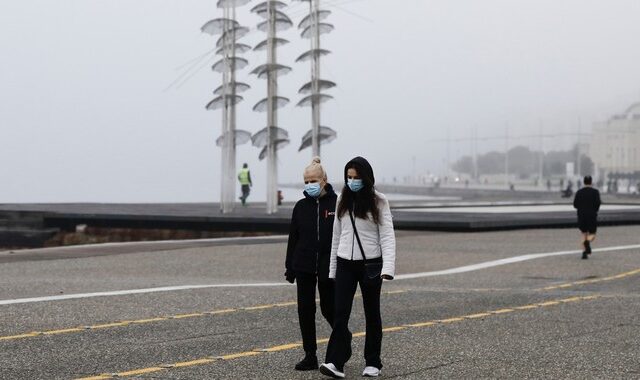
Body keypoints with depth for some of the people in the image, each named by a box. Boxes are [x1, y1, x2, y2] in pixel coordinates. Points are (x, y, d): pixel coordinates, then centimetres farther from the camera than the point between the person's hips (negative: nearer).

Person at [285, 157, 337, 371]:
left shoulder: (336, 204, -5)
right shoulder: (301, 206, 5)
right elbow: (293, 238, 9)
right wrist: (289, 267, 6)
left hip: (328, 266, -3)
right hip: (304, 267, 3)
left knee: (328, 308, 3)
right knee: (305, 309, 2)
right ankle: (310, 356, 9)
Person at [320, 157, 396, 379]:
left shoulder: (378, 202, -5)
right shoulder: (343, 200, 8)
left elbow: (387, 236, -10)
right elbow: (337, 235, 13)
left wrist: (388, 267, -23)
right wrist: (333, 268, 13)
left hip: (370, 263, -3)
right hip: (345, 263, 3)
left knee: (372, 313, 8)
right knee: (340, 313, -9)